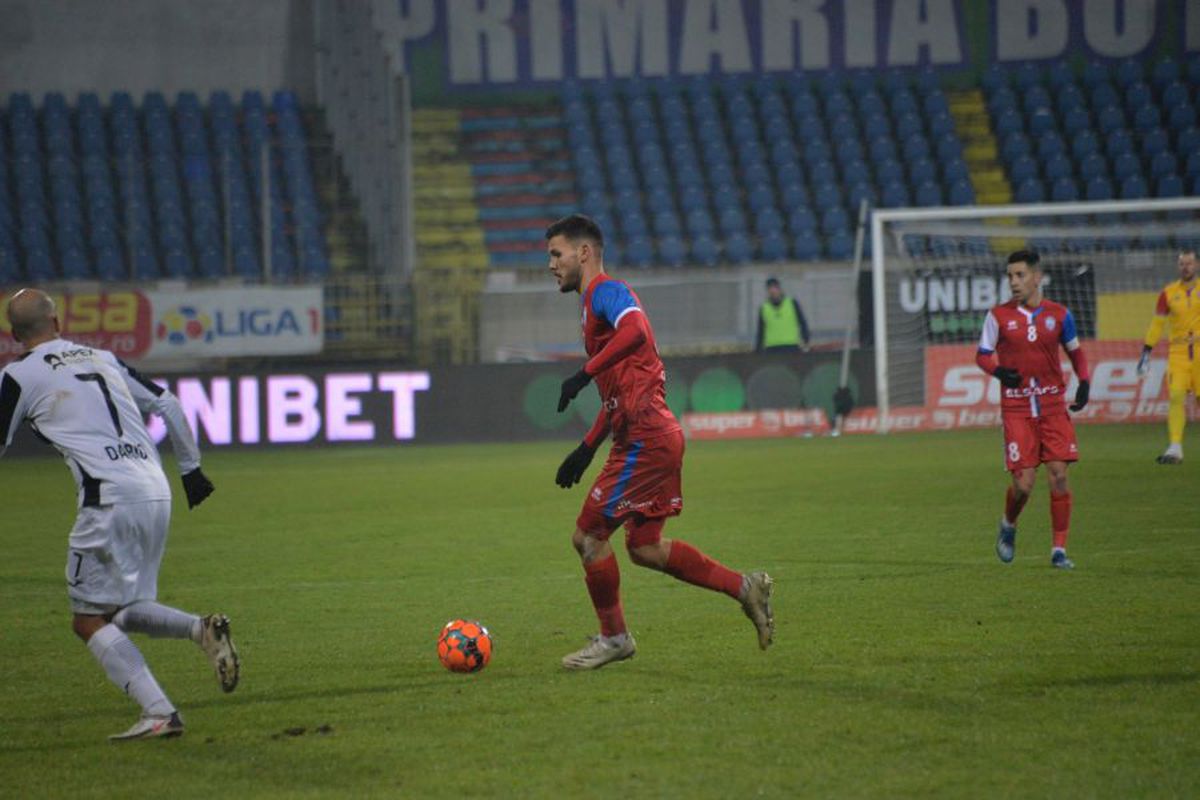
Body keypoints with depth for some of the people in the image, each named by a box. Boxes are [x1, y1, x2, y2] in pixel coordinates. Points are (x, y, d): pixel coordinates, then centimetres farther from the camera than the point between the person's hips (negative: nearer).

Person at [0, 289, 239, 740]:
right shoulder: (102, 359, 21)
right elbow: (168, 405, 24)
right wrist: (190, 467, 32)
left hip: (109, 498, -7)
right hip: (157, 494, 7)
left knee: (90, 621, 0)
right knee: (123, 611, 18)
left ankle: (159, 713, -14)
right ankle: (203, 629, -8)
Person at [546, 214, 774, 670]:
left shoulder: (605, 290, -8)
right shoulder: (597, 301, 23)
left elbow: (635, 330, -32)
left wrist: (585, 373, -32)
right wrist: (587, 449, 28)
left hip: (645, 440, -10)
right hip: (653, 438, 10)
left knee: (589, 537, -4)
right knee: (643, 547, 12)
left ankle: (614, 638, 9)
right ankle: (745, 588, 14)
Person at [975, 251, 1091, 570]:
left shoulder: (1058, 314, 5)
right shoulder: (998, 316, 0)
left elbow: (1076, 352, 17)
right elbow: (982, 355, 6)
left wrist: (1084, 383, 0)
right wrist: (999, 371, -15)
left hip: (1053, 405, 1)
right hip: (1016, 408, -1)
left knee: (1059, 475, -8)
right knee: (1023, 483, -8)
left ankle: (1059, 549, 1)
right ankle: (1008, 525, 25)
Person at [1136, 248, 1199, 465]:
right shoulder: (1168, 293, 7)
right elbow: (1157, 324, 8)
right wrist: (1146, 352, 3)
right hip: (1178, 352, 1)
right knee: (1176, 397, -11)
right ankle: (1175, 449, -12)